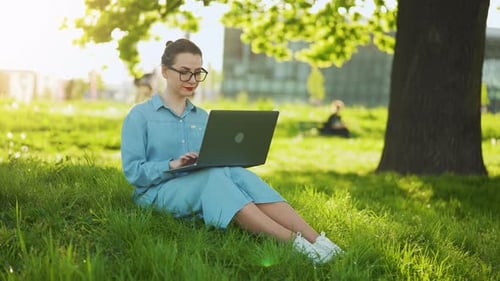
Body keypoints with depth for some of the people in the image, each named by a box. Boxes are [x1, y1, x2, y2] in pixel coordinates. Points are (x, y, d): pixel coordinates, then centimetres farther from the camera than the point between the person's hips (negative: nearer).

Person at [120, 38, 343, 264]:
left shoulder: (202, 117, 18)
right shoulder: (140, 116, 2)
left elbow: (211, 165, 16)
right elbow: (132, 171, -6)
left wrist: (223, 160, -7)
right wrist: (172, 165, -21)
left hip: (202, 188, 4)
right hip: (158, 193, -4)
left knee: (237, 174, -29)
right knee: (214, 178, -35)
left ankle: (314, 239, -45)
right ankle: (293, 242, -49)